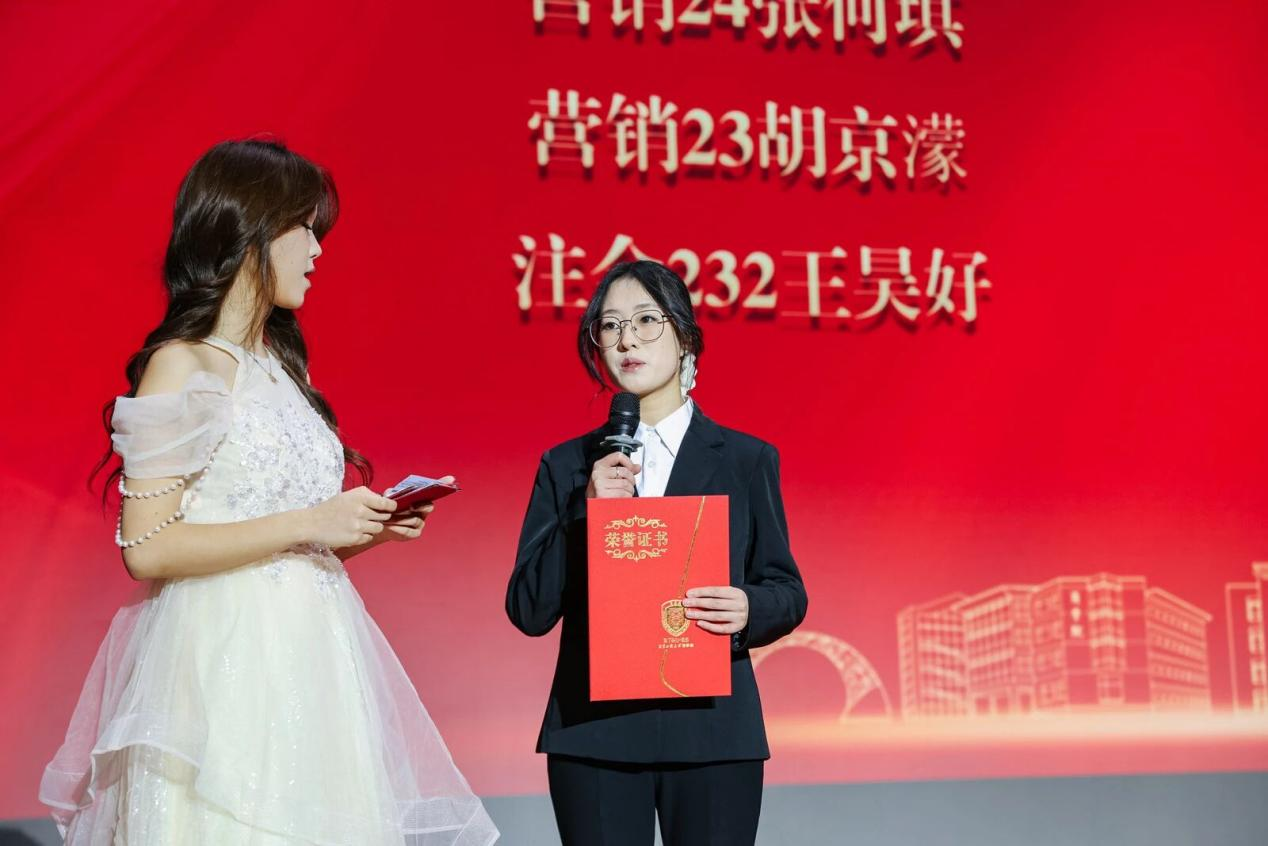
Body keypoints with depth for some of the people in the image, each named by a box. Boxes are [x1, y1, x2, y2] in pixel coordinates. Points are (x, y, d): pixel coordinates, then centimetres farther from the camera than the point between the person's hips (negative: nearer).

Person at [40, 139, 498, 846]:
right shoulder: (184, 367, -8)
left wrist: (369, 528, 3)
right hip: (225, 658, -7)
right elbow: (147, 546, -16)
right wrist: (306, 525, -15)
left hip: (305, 650, 7)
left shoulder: (282, 364, 16)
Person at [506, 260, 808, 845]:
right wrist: (586, 514, -11)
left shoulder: (747, 460, 6)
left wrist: (749, 610, -15)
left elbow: (788, 592, 7)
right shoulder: (567, 466, 7)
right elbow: (528, 611, 1)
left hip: (712, 730, 0)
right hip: (593, 732, 1)